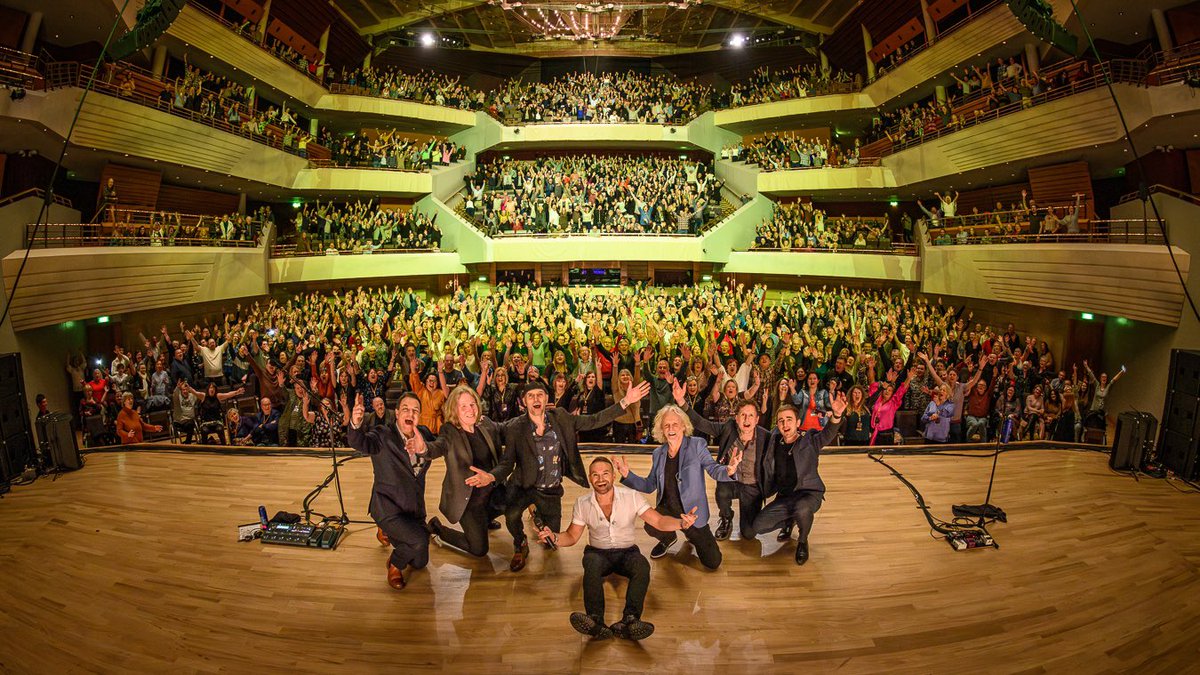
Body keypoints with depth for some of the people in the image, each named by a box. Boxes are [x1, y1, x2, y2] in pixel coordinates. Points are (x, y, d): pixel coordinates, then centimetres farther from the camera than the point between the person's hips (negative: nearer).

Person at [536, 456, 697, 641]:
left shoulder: (630, 497, -9)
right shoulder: (582, 503, -3)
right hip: (598, 553, 0)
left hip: (627, 552, 0)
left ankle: (629, 621, -42)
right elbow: (572, 536, 3)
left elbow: (659, 521, -13)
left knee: (642, 566, -33)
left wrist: (681, 523, -34)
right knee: (592, 564, -34)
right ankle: (596, 621, -42)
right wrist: (554, 537, -19)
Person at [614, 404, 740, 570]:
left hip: (693, 512, -2)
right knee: (651, 526, -31)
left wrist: (729, 470, -42)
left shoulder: (697, 445, -10)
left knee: (713, 562, -4)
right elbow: (649, 486, 7)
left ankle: (691, 535, 29)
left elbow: (714, 470, -19)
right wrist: (627, 475, -8)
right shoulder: (658, 453, 2)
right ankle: (668, 539, 9)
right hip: (667, 510, 2)